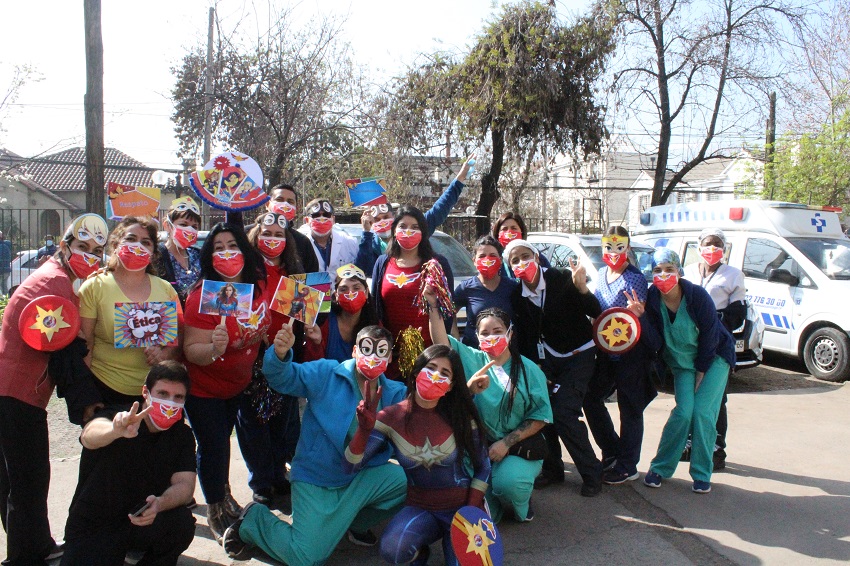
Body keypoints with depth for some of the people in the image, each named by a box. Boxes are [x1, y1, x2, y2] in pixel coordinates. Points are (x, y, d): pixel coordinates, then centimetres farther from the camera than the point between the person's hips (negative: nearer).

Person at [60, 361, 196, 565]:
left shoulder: (181, 436, -4)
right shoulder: (115, 417, -15)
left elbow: (185, 484, -15)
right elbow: (89, 435, -38)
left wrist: (159, 504, -38)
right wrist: (116, 431, -63)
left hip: (143, 523, 2)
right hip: (92, 527, -2)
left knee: (182, 521, -27)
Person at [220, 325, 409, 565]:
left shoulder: (395, 394, 0)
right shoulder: (325, 374, -10)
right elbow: (284, 378, -18)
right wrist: (280, 354, -39)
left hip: (362, 478, 4)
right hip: (316, 480, -4)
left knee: (406, 479, -20)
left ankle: (356, 523, 11)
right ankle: (254, 519, 19)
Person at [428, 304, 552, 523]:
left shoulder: (528, 369, 0)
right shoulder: (472, 359, 5)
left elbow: (540, 416, -3)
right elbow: (442, 341, -7)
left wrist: (506, 443, -12)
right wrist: (433, 306, -19)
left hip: (520, 449, -1)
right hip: (482, 447, 1)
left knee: (506, 482, -31)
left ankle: (521, 506, 5)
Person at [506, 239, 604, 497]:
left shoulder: (562, 280, -19)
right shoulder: (517, 296, -4)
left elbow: (596, 312, -20)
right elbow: (525, 335, 4)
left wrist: (582, 288, -37)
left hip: (579, 354, -5)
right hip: (549, 357, 5)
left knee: (563, 413, -14)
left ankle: (592, 473, 5)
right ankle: (552, 468, 20)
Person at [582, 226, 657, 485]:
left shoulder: (636, 278, -12)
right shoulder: (601, 274, 9)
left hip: (631, 353, -8)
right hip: (605, 351, 8)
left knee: (630, 408, 2)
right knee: (591, 398, 12)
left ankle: (627, 466, 15)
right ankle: (612, 452, 28)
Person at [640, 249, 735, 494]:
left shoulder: (697, 295, -23)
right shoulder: (652, 299, -15)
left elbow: (709, 336, -15)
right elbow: (656, 343, -19)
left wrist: (701, 371, -10)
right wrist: (642, 316, -33)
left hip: (713, 358, -2)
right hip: (682, 362, 2)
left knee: (702, 413, -11)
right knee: (683, 412, -11)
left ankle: (702, 475, 4)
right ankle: (659, 468, 4)